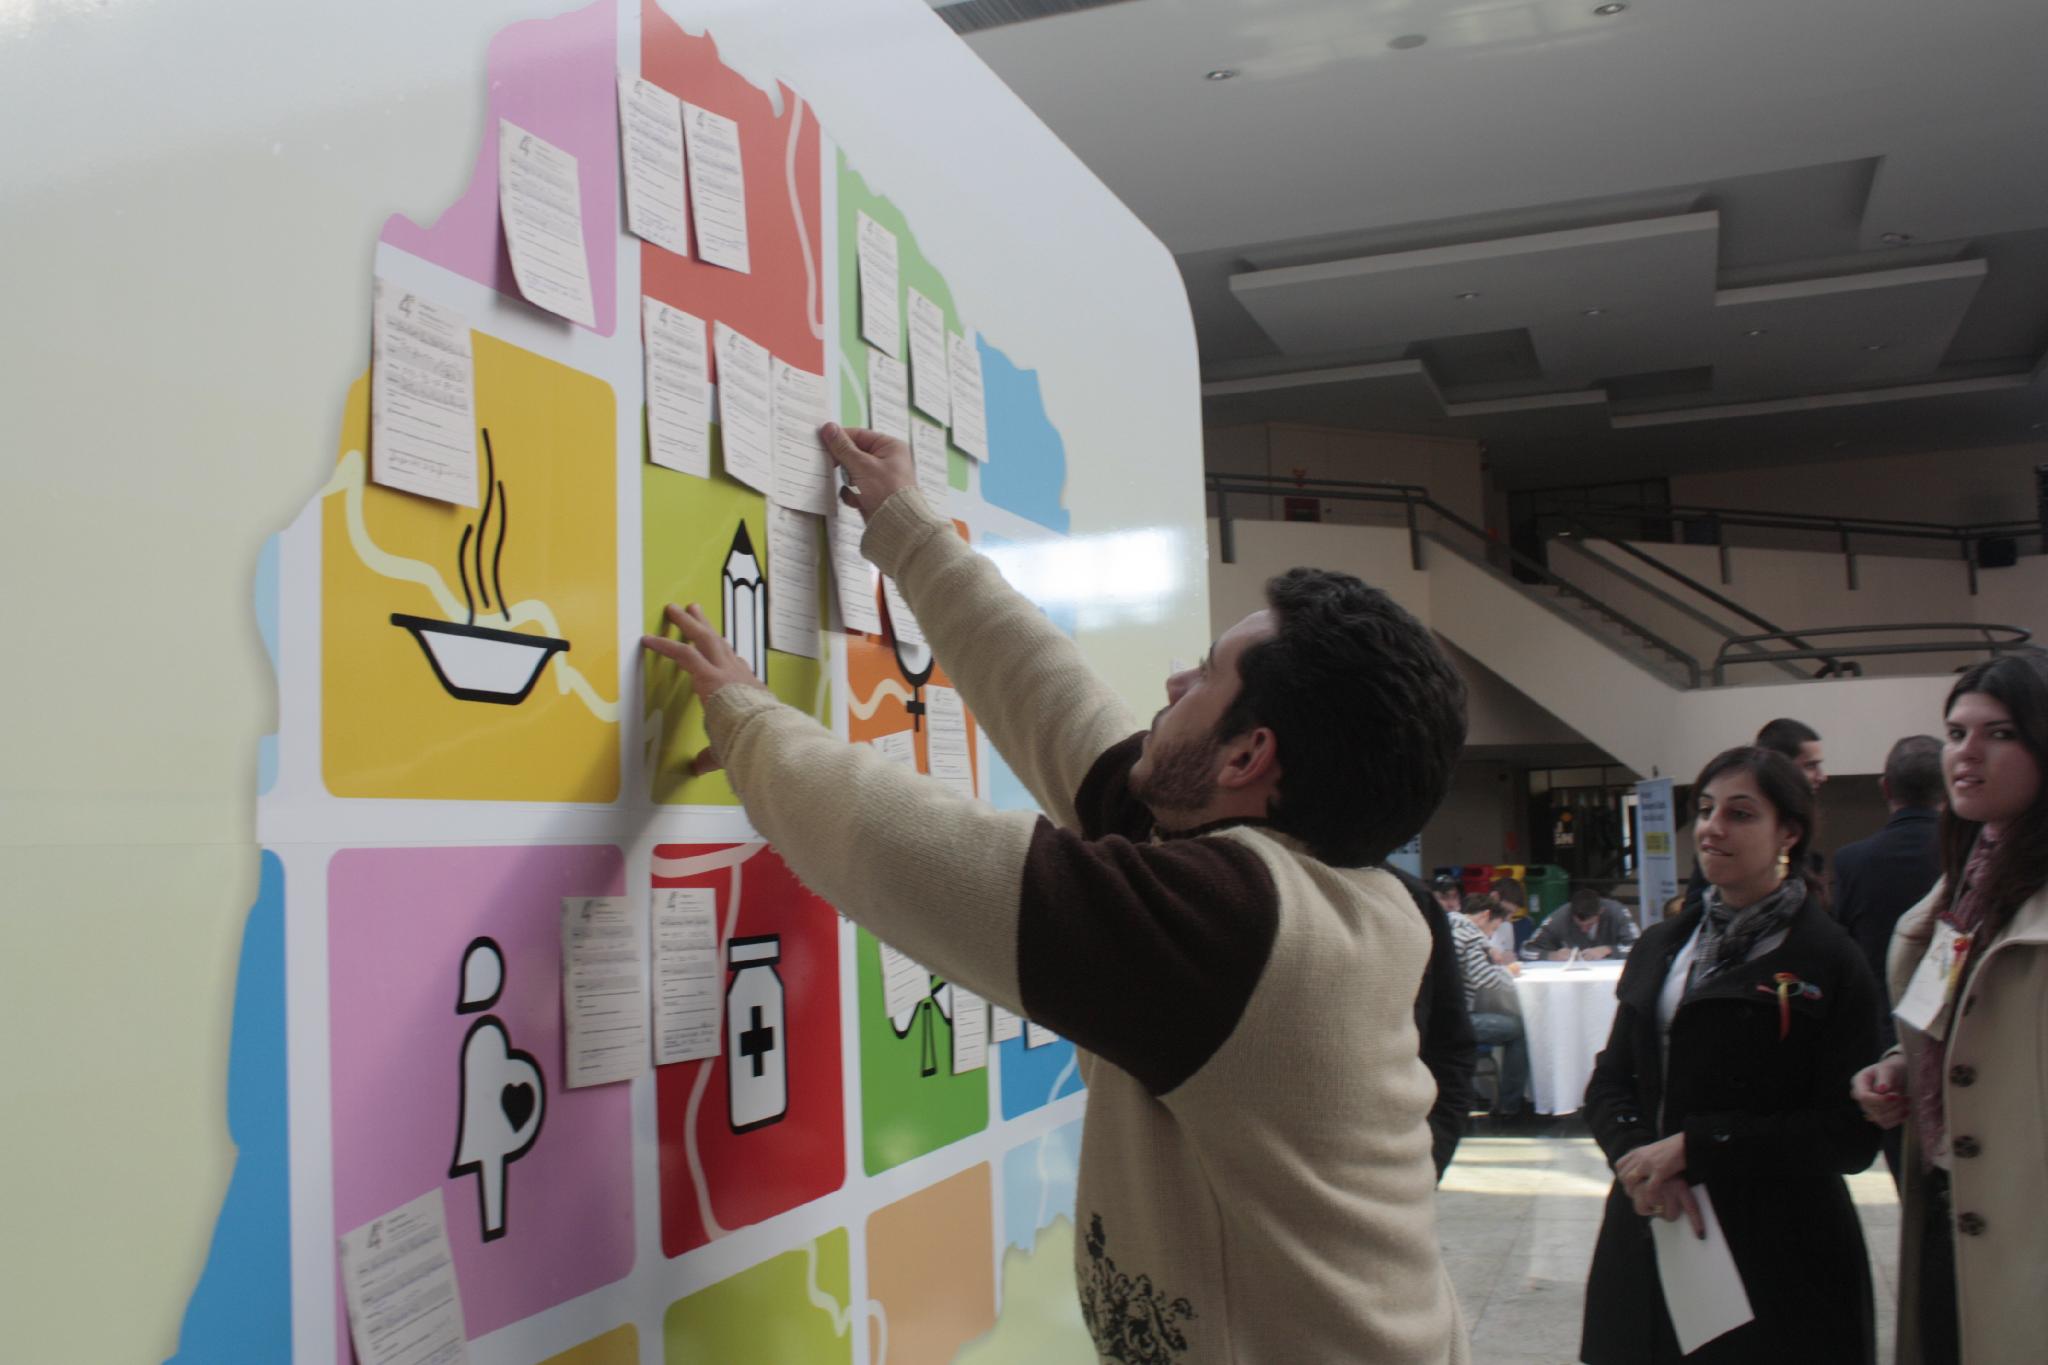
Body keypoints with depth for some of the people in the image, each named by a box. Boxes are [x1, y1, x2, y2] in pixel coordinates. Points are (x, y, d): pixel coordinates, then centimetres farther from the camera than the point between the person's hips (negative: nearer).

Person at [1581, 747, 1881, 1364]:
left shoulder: (1831, 962, -6)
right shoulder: (1660, 946, 10)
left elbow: (1851, 1133, -12)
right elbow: (1608, 1082, 9)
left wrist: (1694, 1147, -17)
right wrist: (1639, 1154, -12)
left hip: (1776, 1257, -4)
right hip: (1649, 1243, 4)